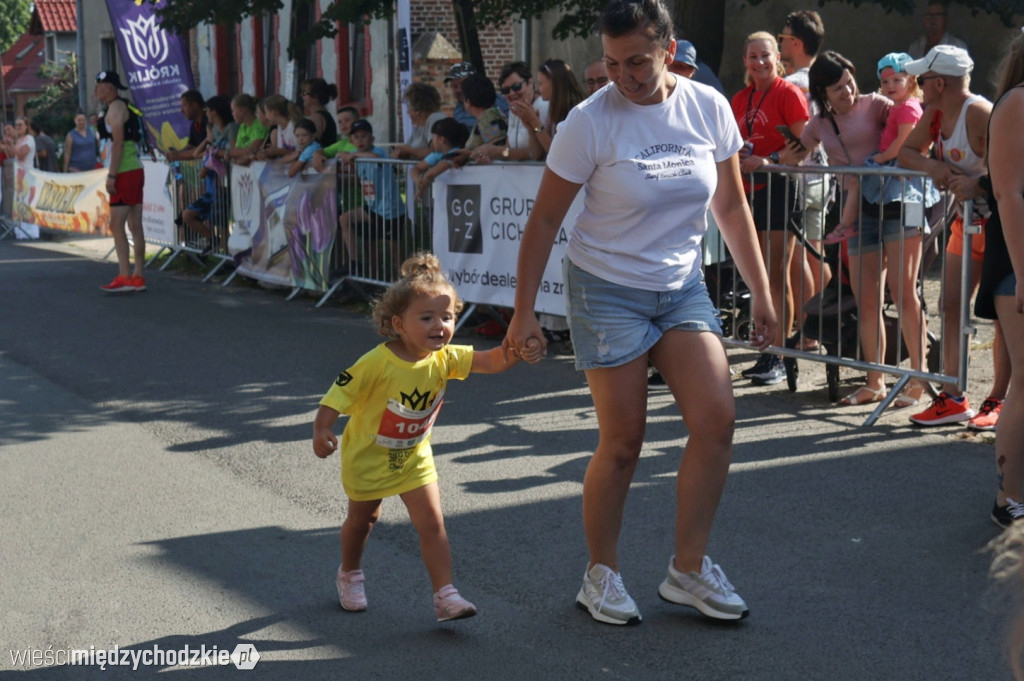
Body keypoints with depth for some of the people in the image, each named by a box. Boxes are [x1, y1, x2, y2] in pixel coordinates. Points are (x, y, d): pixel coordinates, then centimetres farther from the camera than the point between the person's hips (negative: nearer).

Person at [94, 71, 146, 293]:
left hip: (125, 173, -10)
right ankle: (138, 277, 8)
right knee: (135, 225, 7)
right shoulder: (125, 106, 19)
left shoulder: (115, 108, -9)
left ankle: (124, 278, -15)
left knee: (116, 225, -11)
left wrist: (111, 175, -19)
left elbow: (118, 142, -17)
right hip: (136, 169, 10)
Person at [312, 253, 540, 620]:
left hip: (414, 457, 3)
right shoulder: (377, 363, -30)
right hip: (368, 456, -3)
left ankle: (446, 596, -6)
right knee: (363, 518, 19)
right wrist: (322, 431, -39)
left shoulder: (445, 358, -17)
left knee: (432, 523, -7)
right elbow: (339, 394, -26)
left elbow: (491, 361, -27)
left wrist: (515, 350, -47)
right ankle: (349, 575, 46)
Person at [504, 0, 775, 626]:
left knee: (718, 417, -9)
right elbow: (545, 219, -8)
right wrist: (524, 312, -10)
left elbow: (731, 205, 7)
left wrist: (761, 292, 5)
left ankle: (688, 569, 6)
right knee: (623, 441, -3)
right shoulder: (590, 121, -14)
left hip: (682, 287, 4)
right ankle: (601, 575, 16)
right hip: (607, 290, -4)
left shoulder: (709, 108, -4)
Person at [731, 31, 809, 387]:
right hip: (749, 190, 7)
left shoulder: (788, 93, -6)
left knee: (777, 276, -7)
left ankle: (780, 358, -3)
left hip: (779, 187, -7)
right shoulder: (740, 99, 15)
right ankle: (766, 353, 16)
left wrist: (769, 161, -24)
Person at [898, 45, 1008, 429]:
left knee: (1004, 314, -1)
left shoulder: (980, 114, -23)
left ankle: (997, 402, 8)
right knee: (950, 306, 6)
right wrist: (932, 166, -15)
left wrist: (978, 185, -39)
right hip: (968, 221, 9)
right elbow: (906, 152, 5)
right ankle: (952, 400, 10)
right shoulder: (936, 112, 2)